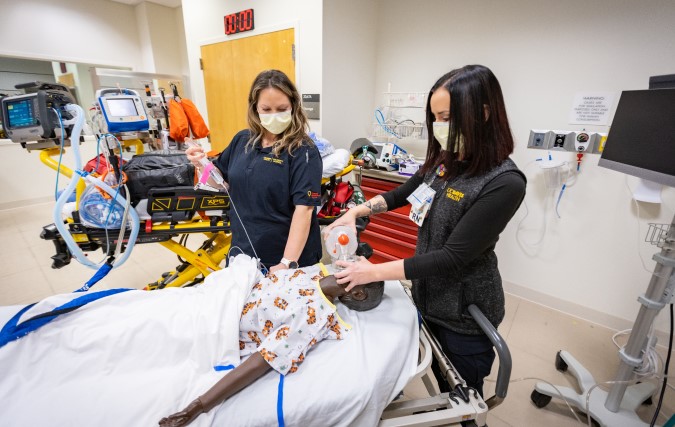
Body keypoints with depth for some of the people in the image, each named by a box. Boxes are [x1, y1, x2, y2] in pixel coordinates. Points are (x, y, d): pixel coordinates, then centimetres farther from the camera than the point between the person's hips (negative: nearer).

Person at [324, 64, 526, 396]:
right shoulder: (444, 161, -4)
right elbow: (403, 194, 11)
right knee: (442, 388, 27)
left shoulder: (504, 184, -25)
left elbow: (453, 257, -27)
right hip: (427, 296, 6)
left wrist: (374, 272, -26)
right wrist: (357, 211, -3)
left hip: (465, 314, -5)